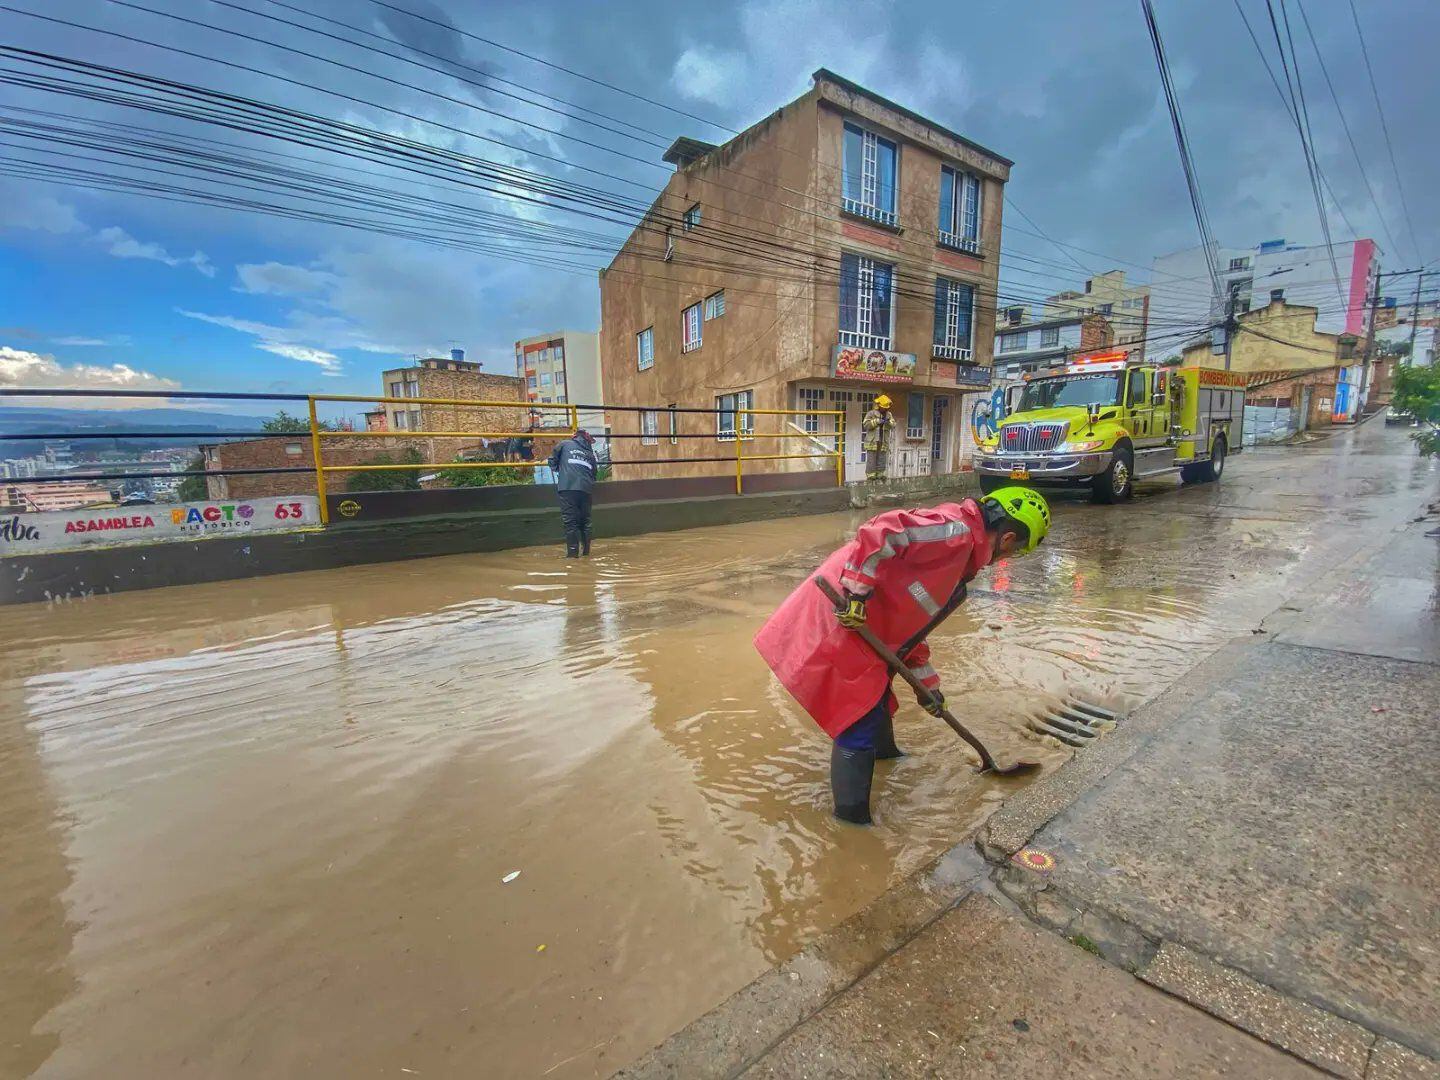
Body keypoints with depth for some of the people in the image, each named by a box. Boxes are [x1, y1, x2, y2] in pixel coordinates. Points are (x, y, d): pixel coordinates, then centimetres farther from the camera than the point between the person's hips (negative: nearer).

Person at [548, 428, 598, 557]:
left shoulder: (565, 444, 11)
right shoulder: (590, 452, 19)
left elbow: (553, 460, 12)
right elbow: (594, 471, 18)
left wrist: (555, 469, 29)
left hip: (567, 487, -3)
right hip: (585, 488, 3)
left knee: (570, 521, -1)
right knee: (585, 520, 13)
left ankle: (572, 552, -3)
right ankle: (585, 550, 18)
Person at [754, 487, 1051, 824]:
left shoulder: (956, 571, 19)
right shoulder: (957, 529, -13)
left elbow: (910, 625, 24)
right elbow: (881, 530, -26)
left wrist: (928, 684, 27)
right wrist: (857, 593, -26)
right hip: (839, 617, -11)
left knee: (877, 693, 30)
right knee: (862, 717, -1)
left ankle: (882, 748, 58)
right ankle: (851, 811, 16)